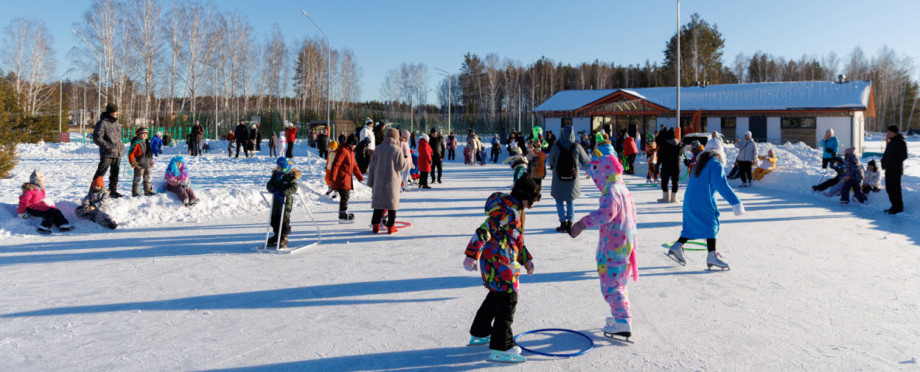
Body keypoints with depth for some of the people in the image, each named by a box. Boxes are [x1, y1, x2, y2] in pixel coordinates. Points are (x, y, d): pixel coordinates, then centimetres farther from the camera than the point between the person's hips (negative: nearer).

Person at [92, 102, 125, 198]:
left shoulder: (116, 122, 12)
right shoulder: (102, 123, -13)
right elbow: (97, 138, -16)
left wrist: (121, 146, 14)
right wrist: (108, 146, -20)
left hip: (118, 153, 8)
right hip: (107, 154, -8)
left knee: (115, 173, 15)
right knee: (101, 172, -6)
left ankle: (113, 190, 26)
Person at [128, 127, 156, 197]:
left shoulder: (147, 143, 14)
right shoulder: (136, 143, -10)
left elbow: (150, 154, 23)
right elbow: (131, 153, -11)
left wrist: (151, 162, 22)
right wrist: (133, 163, -14)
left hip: (147, 165, 8)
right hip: (139, 165, -7)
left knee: (147, 178, 13)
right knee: (138, 178, -4)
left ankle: (148, 190, 23)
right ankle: (135, 192, 2)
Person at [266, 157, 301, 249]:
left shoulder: (291, 176, -9)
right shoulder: (275, 174, 9)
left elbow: (294, 187, -21)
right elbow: (269, 185, 3)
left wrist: (284, 193, -33)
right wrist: (275, 190, -18)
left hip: (286, 200, -6)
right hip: (276, 199, 6)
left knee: (284, 219, -6)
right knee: (274, 218, 12)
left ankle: (284, 239, 2)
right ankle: (276, 235, 29)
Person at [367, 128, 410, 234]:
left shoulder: (378, 149, 1)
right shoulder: (397, 149, -9)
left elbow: (372, 167, 4)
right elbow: (401, 166, -5)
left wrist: (371, 182, 11)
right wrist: (408, 163, 17)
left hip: (379, 182, 3)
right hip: (392, 182, -3)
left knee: (378, 203, 11)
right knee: (392, 203, 6)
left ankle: (375, 225, 12)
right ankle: (390, 226, 7)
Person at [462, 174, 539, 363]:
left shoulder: (516, 211, 17)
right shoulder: (508, 211, -18)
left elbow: (516, 239, 27)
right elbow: (484, 230, -25)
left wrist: (526, 259, 21)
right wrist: (472, 255, -28)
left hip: (504, 261, 11)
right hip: (498, 261, -11)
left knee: (496, 295, 23)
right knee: (508, 299, -9)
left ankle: (480, 334, 38)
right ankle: (500, 348, -5)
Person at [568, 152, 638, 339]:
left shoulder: (611, 192, -18)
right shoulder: (624, 190, 14)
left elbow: (606, 213, -36)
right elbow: (632, 214, 25)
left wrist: (582, 224, -39)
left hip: (613, 247, -10)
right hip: (627, 244, 10)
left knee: (610, 285, -5)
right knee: (618, 283, 22)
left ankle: (622, 323, -4)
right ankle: (620, 316, 33)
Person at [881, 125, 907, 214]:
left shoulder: (901, 143, -10)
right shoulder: (891, 142, 17)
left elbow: (903, 156, -17)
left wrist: (892, 161, -22)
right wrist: (884, 161, 6)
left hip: (896, 170, -9)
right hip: (889, 169, 9)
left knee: (895, 189, -7)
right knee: (889, 188, 13)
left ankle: (898, 208, 0)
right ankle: (894, 206, 22)